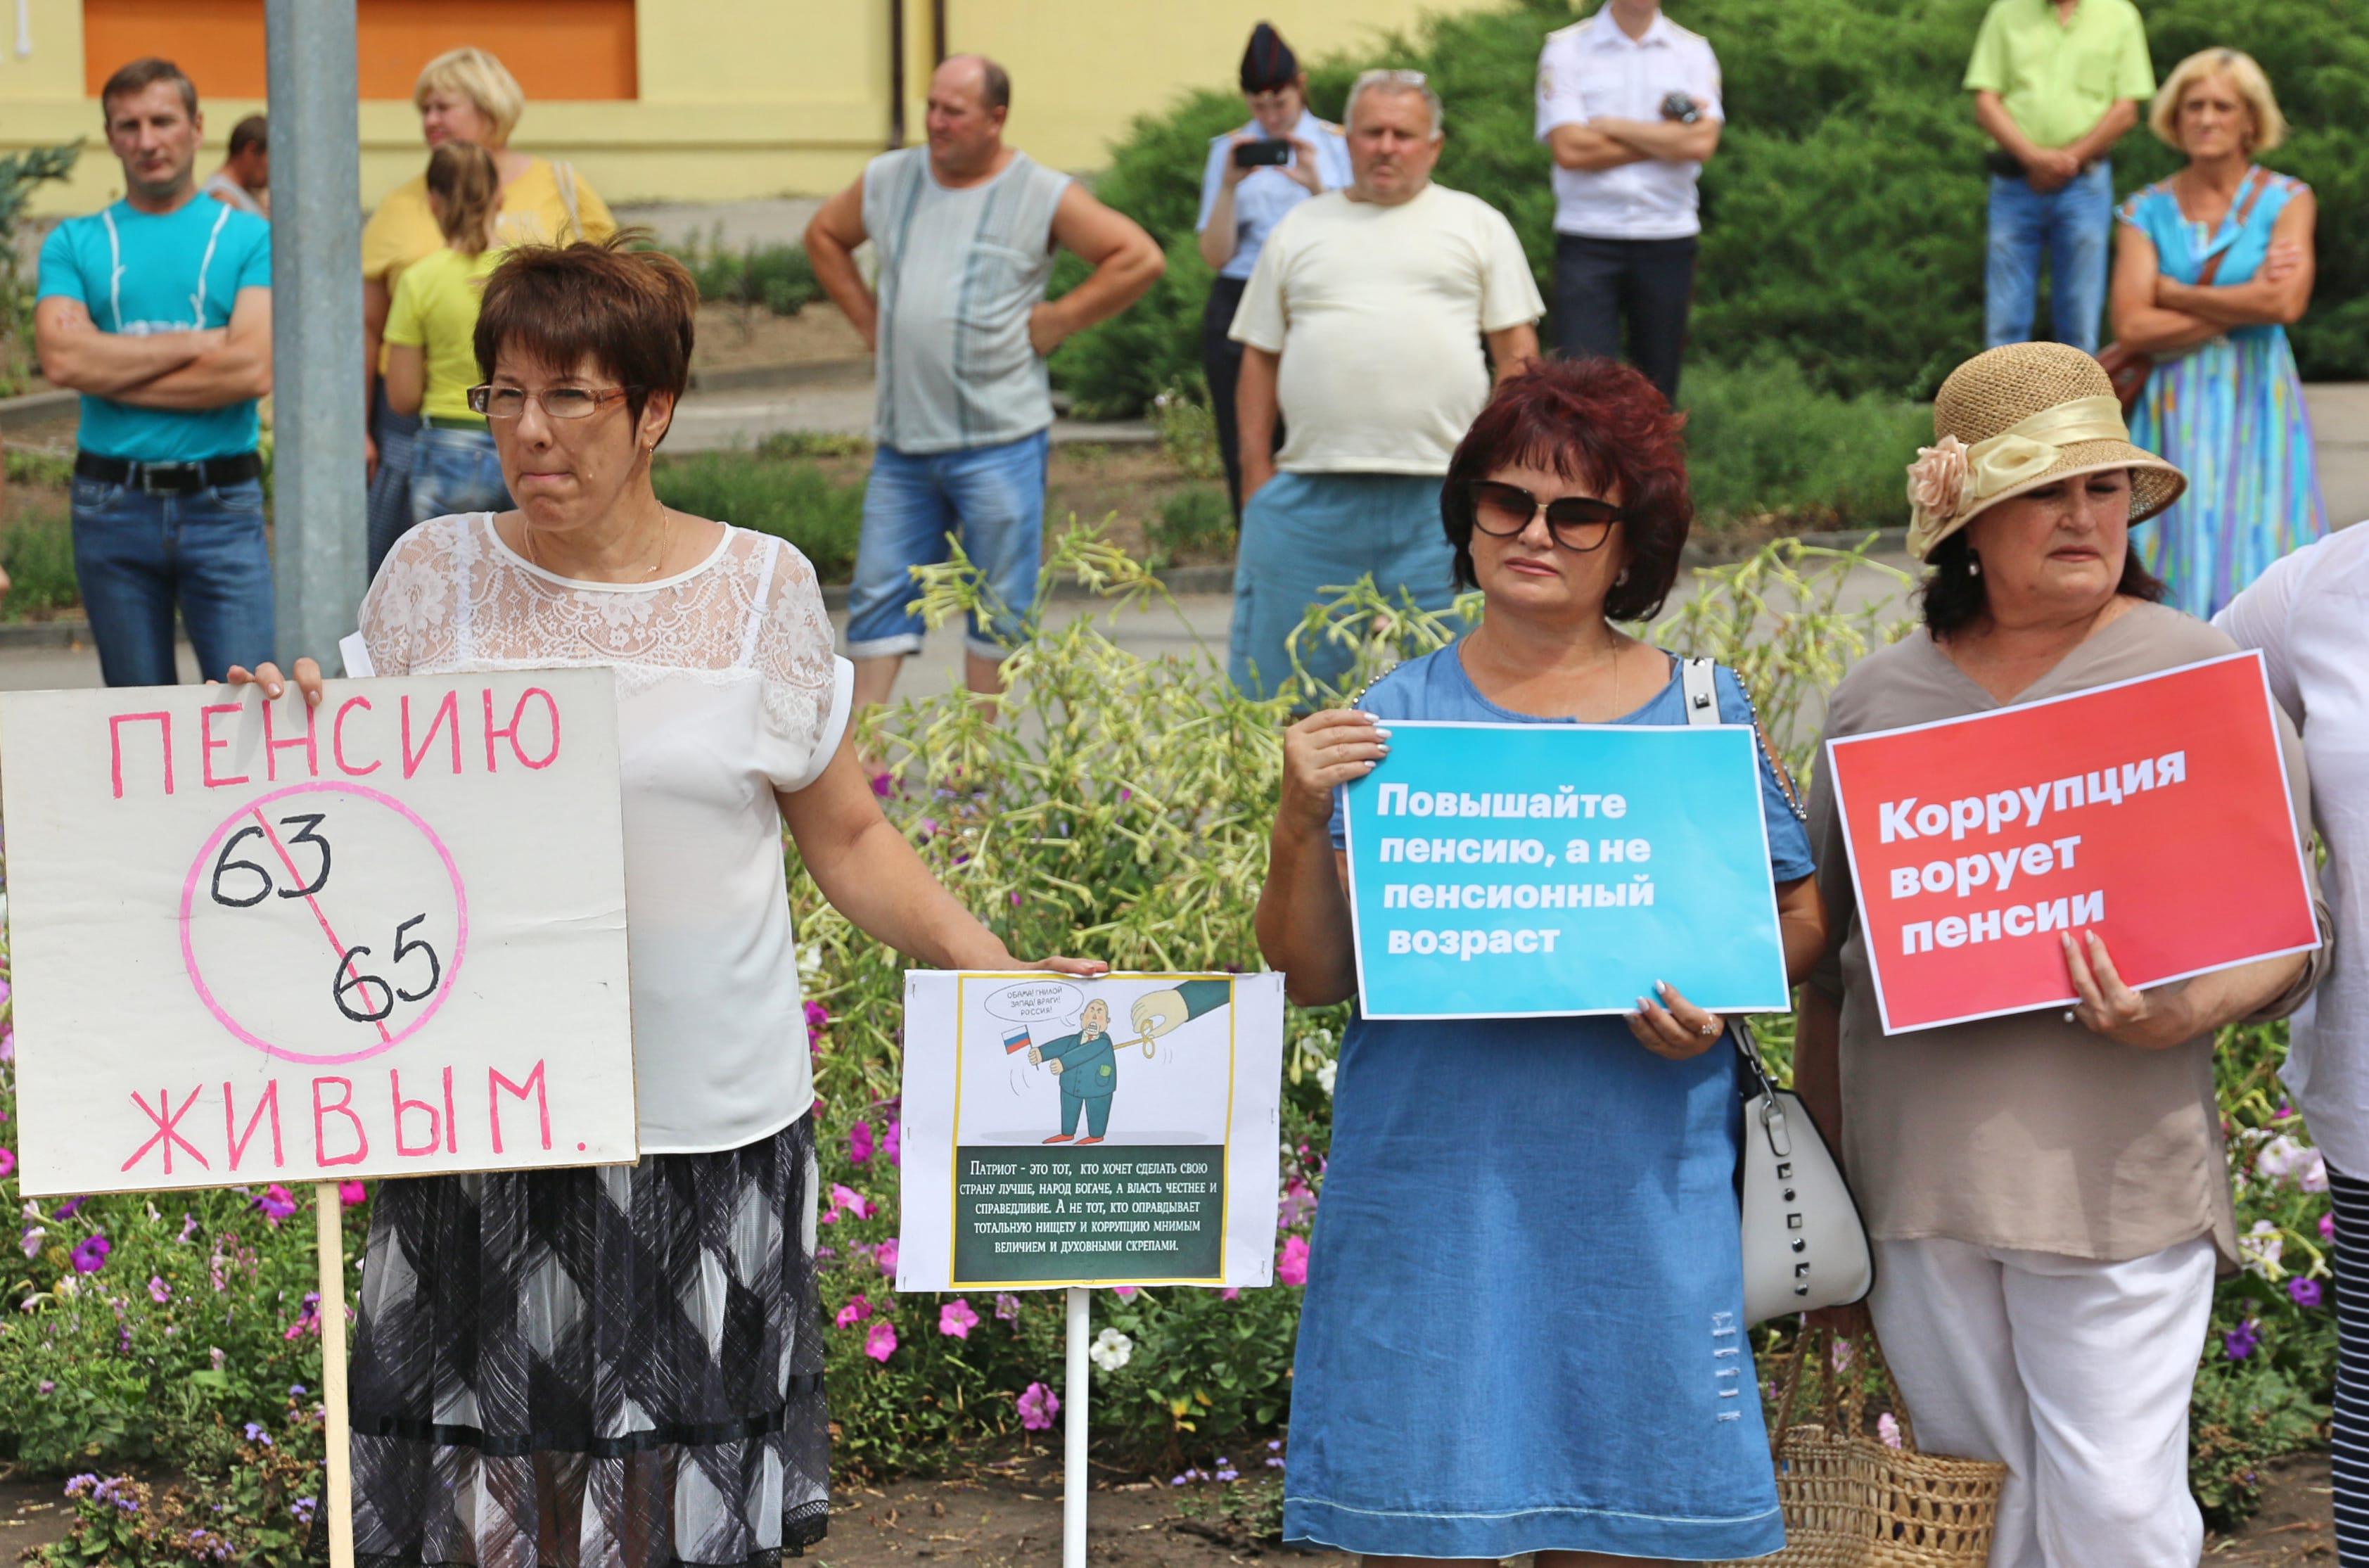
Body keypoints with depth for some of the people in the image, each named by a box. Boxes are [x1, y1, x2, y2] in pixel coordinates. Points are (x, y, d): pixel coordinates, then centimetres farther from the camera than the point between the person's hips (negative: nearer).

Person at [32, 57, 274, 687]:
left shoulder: (252, 238, 3)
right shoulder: (74, 244, 8)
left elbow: (254, 369, -11)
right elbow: (61, 356, -9)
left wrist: (113, 373, -7)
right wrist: (196, 342, -9)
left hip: (221, 505, -2)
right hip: (111, 508, 2)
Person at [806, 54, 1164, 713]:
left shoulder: (1043, 197, -4)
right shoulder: (888, 181, 8)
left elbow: (1140, 259, -6)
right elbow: (824, 237, 26)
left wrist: (1053, 322, -8)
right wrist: (868, 319, 13)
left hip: (999, 441, -4)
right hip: (902, 437, 4)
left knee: (997, 609, 3)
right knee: (879, 597, 3)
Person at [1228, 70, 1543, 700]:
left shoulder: (1477, 224, 13)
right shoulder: (1299, 229, 16)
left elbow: (1517, 350, 9)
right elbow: (1260, 358, 15)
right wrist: (1256, 475, 5)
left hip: (1442, 492, -1)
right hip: (1310, 494, 1)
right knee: (1275, 680, -1)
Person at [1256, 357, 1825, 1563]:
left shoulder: (1702, 713, 6)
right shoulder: (1397, 719, 4)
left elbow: (1802, 920, 11)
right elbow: (1310, 976, 1)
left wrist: (1716, 996, -8)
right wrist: (1300, 826, -16)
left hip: (1638, 1189, 1)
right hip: (1433, 1180, -1)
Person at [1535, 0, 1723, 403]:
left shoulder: (1694, 52, 8)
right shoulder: (1566, 48, 3)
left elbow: (1702, 143, -7)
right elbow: (1569, 149, -9)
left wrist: (1613, 126, -5)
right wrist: (1670, 138, -4)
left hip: (1668, 238, 2)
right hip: (1587, 239, -2)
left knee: (1658, 387, 6)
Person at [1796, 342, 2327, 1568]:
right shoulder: (1880, 697, 10)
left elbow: (2287, 934, -1)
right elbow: (1827, 951, 18)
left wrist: (2184, 1016, -21)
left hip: (2112, 1176, -3)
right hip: (1916, 1175, 3)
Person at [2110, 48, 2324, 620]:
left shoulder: (2287, 201, 3)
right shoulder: (2148, 211, 6)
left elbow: (2286, 304, -13)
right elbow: (2131, 326, -7)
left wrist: (2173, 293, -6)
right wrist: (2243, 305, -8)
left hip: (2255, 404, -1)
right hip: (2171, 410, 1)